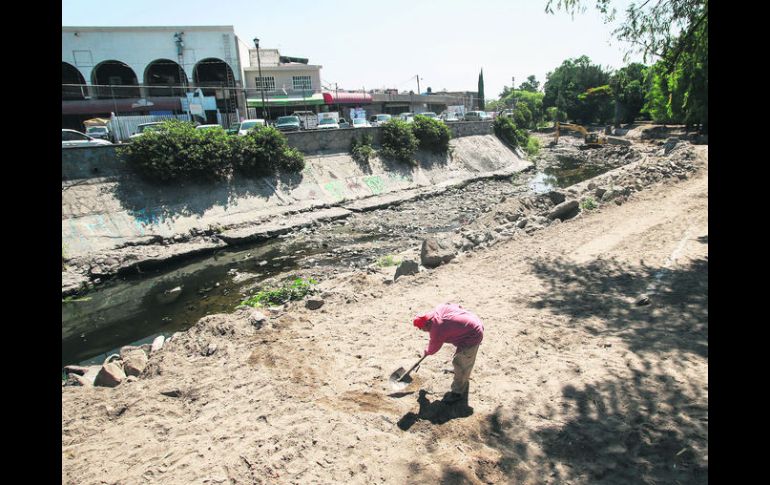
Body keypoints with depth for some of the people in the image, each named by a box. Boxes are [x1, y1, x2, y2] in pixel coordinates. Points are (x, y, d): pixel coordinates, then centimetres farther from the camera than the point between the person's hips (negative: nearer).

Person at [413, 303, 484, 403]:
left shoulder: (437, 330, -23)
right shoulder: (439, 308, -3)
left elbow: (433, 348, -3)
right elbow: (459, 307, 10)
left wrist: (426, 352, 18)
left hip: (471, 337, -10)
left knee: (460, 364, 3)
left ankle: (457, 393, 17)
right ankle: (464, 376, 56)